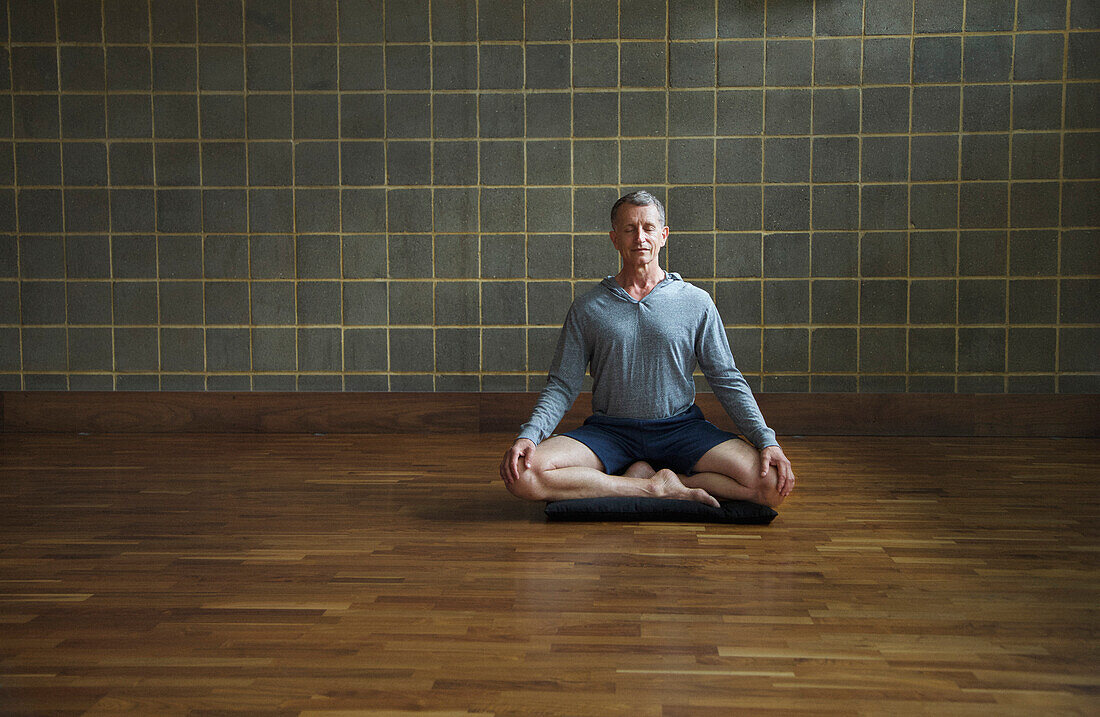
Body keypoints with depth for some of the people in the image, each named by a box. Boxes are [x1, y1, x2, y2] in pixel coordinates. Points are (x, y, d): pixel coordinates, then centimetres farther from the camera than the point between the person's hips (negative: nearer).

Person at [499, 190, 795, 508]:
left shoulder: (697, 303, 6)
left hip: (681, 427, 0)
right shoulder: (587, 309, 7)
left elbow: (727, 380, 6)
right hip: (609, 431, 0)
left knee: (774, 483, -24)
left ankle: (642, 478, -9)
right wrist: (529, 435, -15)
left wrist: (767, 441, -8)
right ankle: (658, 486, -16)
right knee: (522, 474, -28)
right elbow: (562, 386, 5)